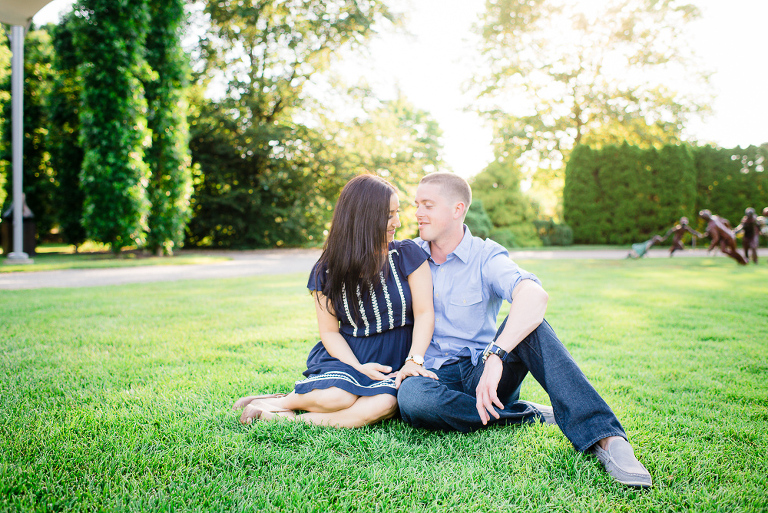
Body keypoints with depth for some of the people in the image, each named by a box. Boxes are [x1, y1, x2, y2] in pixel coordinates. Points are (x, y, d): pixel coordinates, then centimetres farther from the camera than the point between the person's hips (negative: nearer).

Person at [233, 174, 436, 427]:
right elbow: (330, 331, 2)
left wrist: (413, 361, -19)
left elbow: (424, 313, -4)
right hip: (347, 356, 0)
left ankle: (289, 418, -22)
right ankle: (287, 400, -5)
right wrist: (358, 367, -15)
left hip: (393, 365, 1)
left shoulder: (408, 255, -1)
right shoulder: (327, 271, 0)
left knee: (385, 403, -34)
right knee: (337, 396, -35)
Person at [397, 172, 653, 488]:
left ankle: (605, 438, -36)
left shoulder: (485, 257, -5)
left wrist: (495, 356, -43)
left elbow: (535, 295, -27)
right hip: (435, 375, 1)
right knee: (410, 396, -36)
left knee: (524, 323, -30)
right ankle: (528, 415, -16)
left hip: (481, 372, -1)